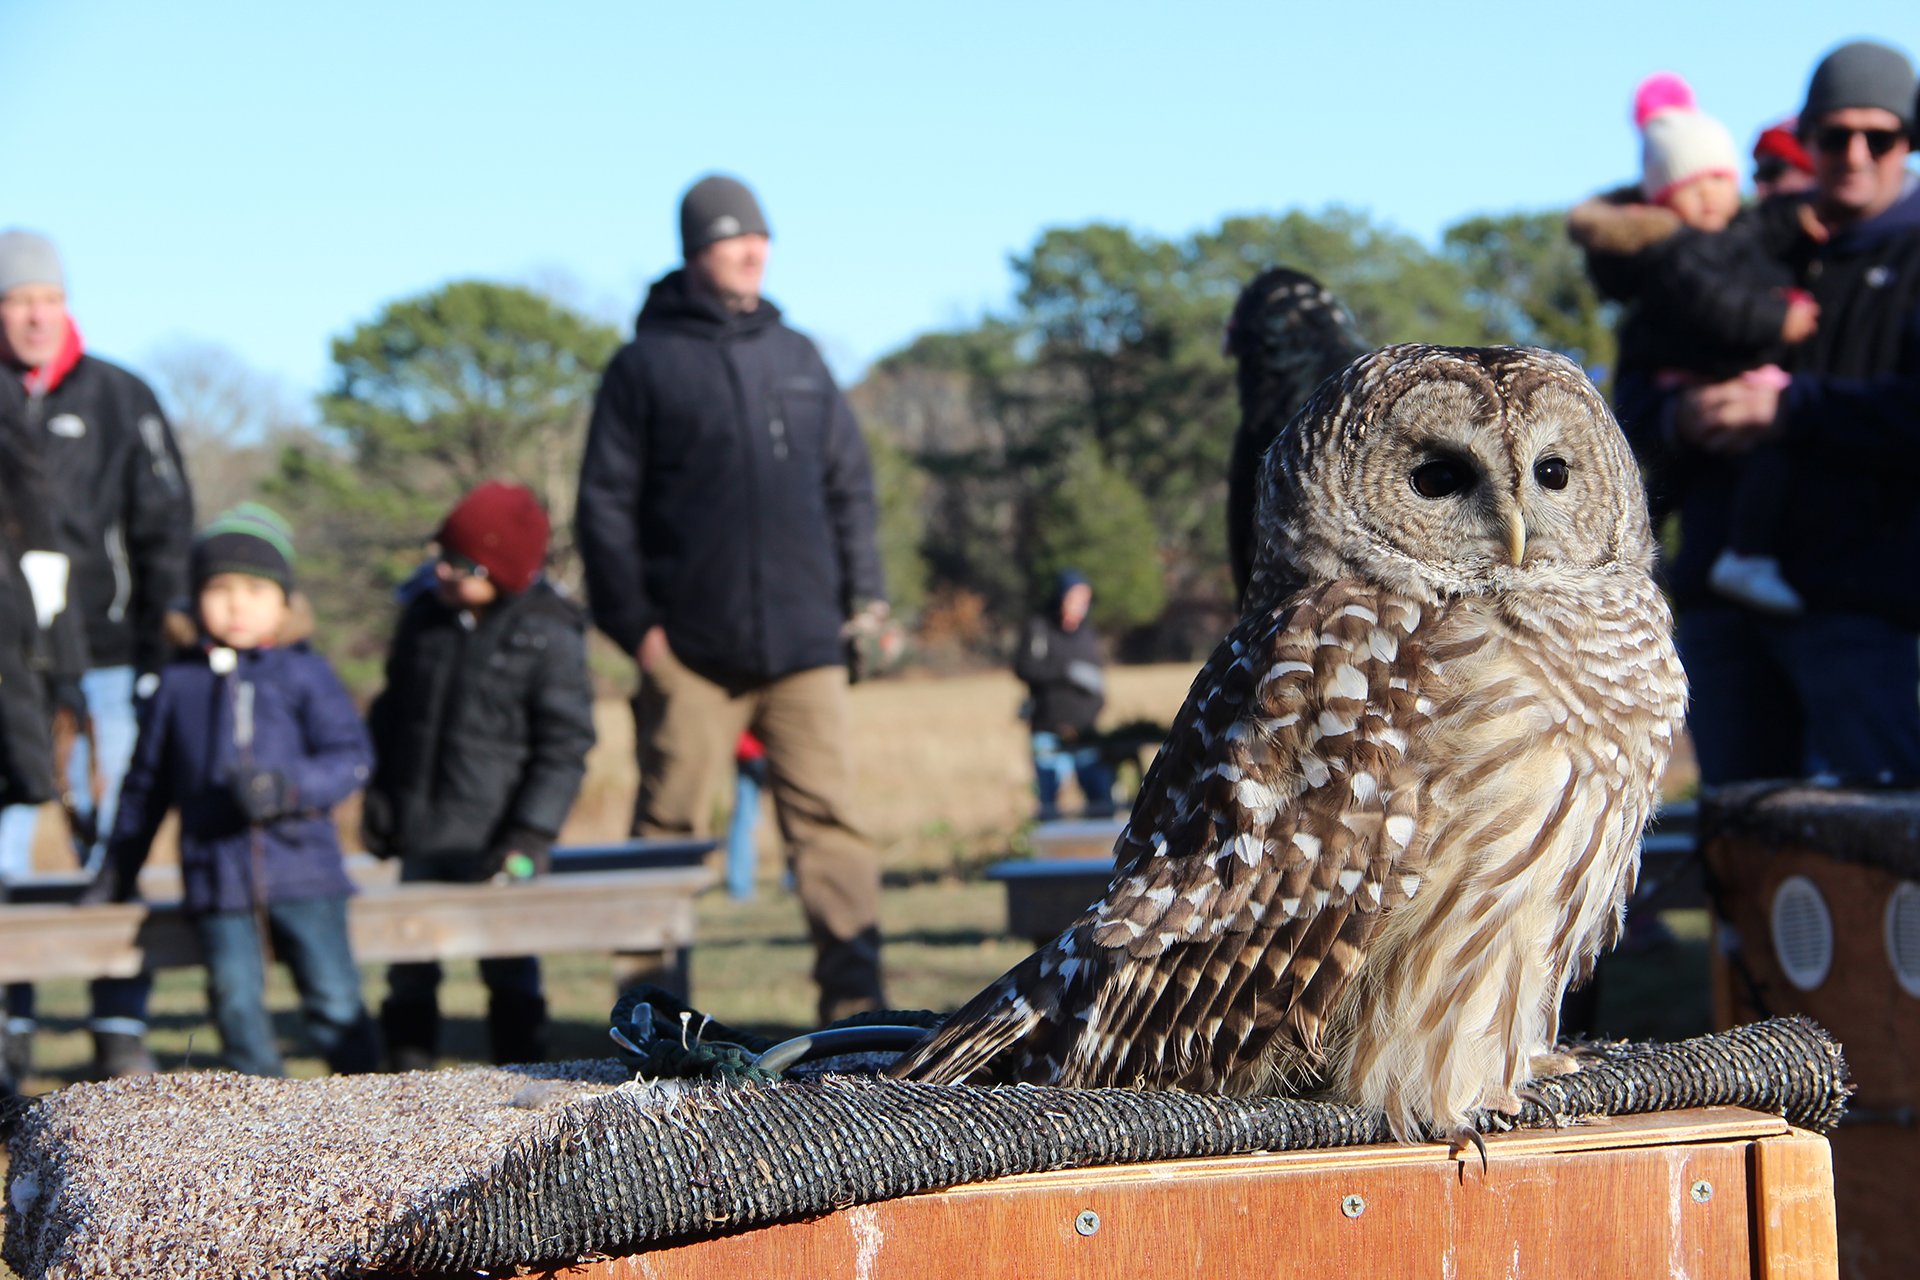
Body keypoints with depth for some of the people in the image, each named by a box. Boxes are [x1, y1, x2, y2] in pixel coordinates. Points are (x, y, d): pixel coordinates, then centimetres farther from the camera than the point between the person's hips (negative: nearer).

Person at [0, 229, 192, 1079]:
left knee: (114, 847, 1)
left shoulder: (119, 399, 8)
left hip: (102, 664, 0)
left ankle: (121, 1027, 8)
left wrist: (157, 646, 1)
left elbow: (165, 528, 8)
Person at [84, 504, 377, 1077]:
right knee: (237, 1003, -3)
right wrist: (117, 870, 22)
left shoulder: (304, 674, 3)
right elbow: (146, 781, 19)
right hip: (217, 876, 2)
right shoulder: (179, 682, 9)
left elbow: (351, 758, -2)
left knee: (334, 998, -2)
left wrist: (289, 789, -20)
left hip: (302, 865, -2)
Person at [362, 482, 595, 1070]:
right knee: (409, 958, 9)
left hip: (491, 842, -5)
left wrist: (530, 836, -13)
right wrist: (378, 795, 13)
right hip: (420, 834, 5)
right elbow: (391, 711, 19)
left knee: (508, 964, 0)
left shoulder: (548, 636, -9)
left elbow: (564, 746, -8)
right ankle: (409, 1069, 20)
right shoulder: (422, 615, 6)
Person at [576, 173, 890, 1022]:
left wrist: (862, 593, 8)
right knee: (669, 824, 2)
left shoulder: (797, 358, 15)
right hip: (690, 648, -3)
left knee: (827, 817, -1)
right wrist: (633, 619, -8)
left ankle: (855, 995, 0)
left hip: (803, 639, 3)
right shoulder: (645, 365, 3)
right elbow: (604, 504, 0)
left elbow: (849, 483, 18)